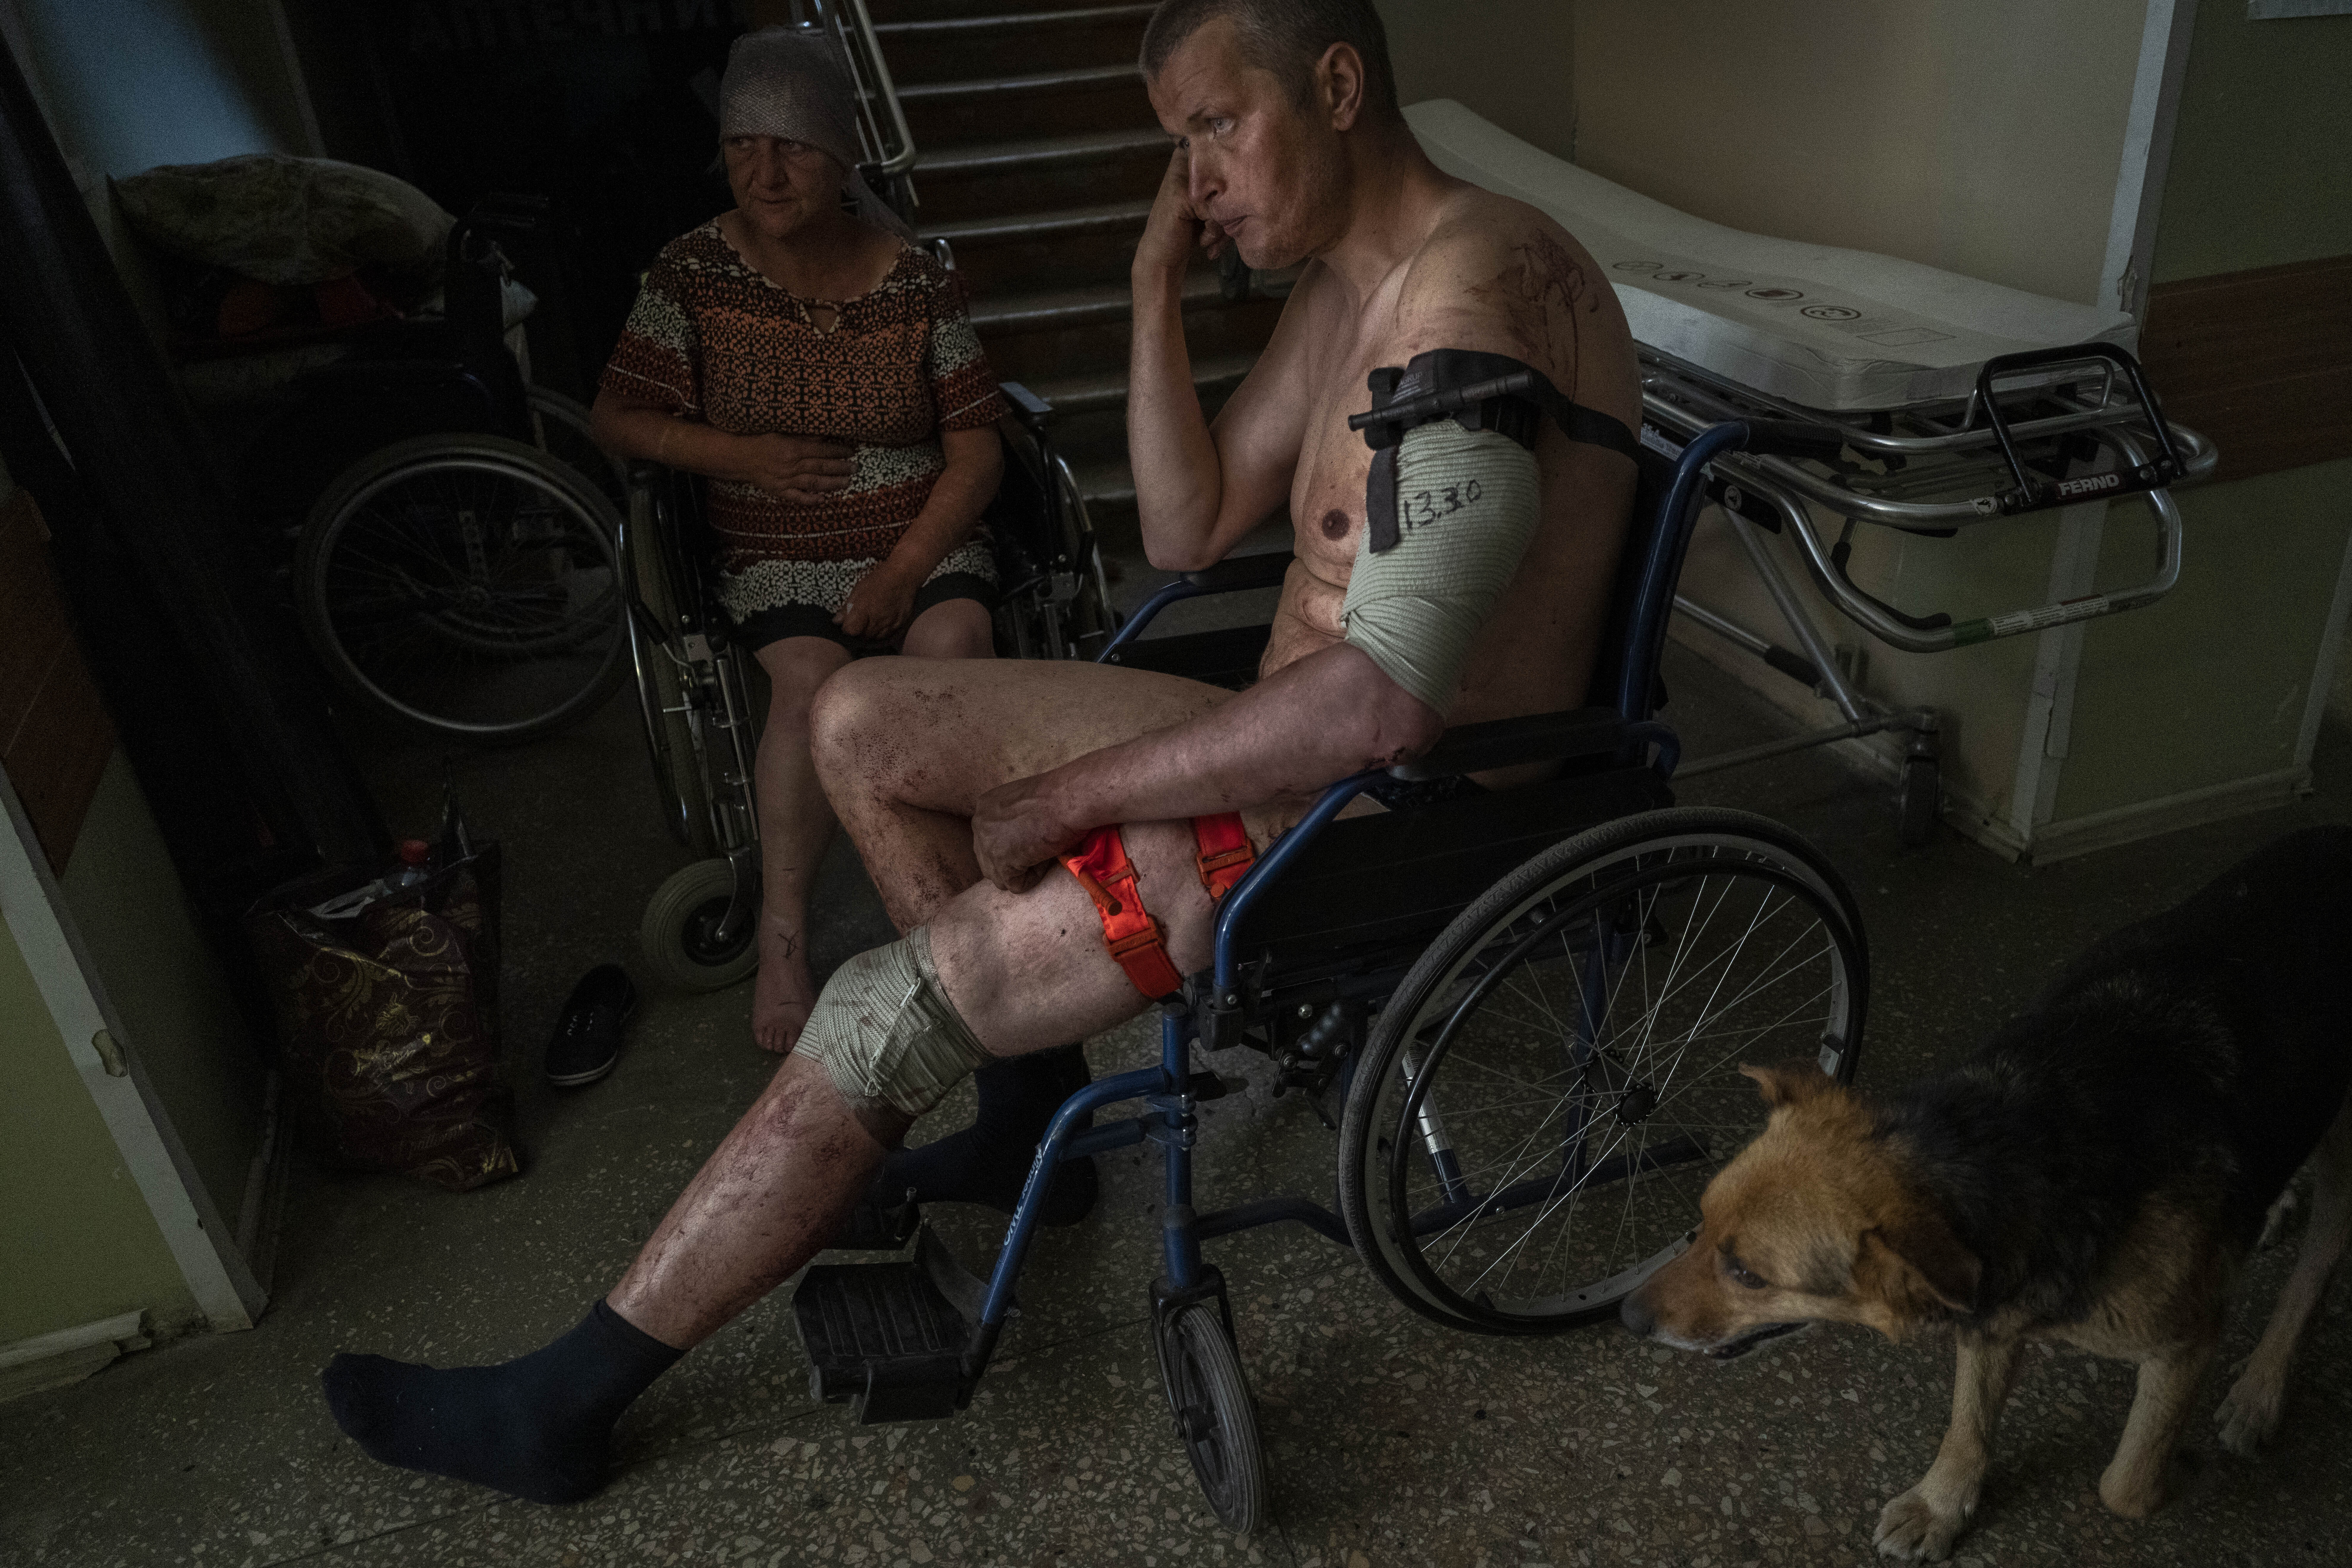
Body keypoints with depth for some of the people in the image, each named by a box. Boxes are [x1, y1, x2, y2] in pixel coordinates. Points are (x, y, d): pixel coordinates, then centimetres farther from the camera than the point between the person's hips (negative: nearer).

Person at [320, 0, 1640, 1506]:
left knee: (887, 1011, -12)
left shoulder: (1475, 289, -22)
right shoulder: (1342, 288, 10)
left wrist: (1052, 802, -20)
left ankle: (563, 1404, 9)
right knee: (861, 721, 7)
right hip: (1302, 743, 9)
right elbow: (1189, 529, 12)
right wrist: (1158, 289, 1)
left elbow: (1387, 698, -31)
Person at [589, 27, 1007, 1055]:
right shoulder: (696, 272, 1)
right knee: (814, 674, -31)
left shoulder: (914, 280, 0)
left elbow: (976, 448, -3)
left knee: (953, 640, -32)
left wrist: (904, 573, -16)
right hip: (777, 558, 0)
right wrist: (744, 454, -11)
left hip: (923, 541, 1)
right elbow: (616, 418, 5)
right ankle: (782, 939, -26)